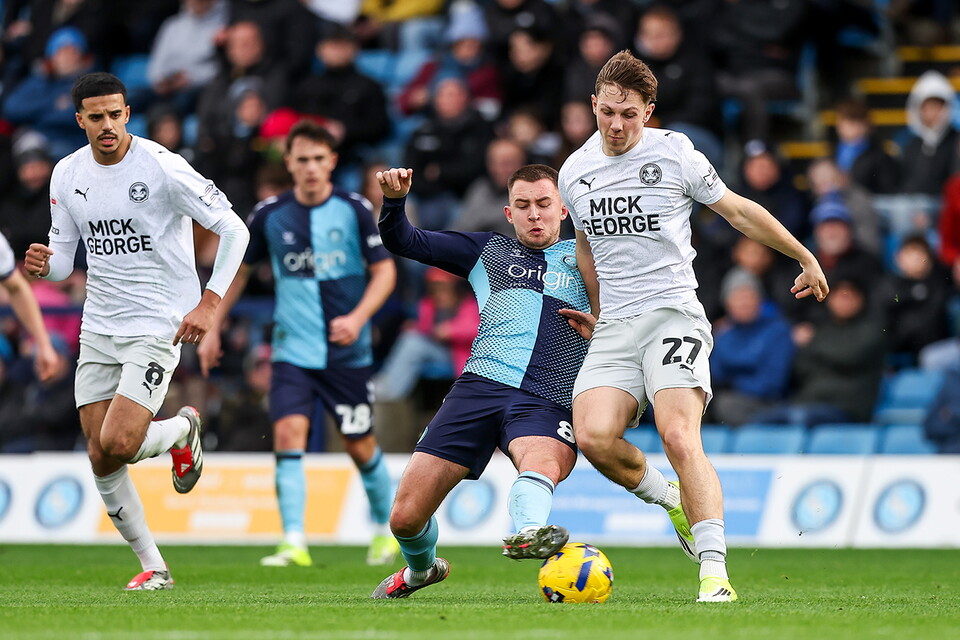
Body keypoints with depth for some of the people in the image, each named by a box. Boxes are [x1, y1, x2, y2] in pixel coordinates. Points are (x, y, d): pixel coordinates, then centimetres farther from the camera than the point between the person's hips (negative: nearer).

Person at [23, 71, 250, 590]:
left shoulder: (162, 167, -14)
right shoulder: (67, 175, 4)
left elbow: (233, 230, -10)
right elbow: (64, 261, 13)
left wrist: (208, 303, -16)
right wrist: (43, 265, -12)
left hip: (158, 327, -6)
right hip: (98, 329, 6)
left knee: (117, 445, -19)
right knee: (100, 460, 1)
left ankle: (183, 429, 14)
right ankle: (153, 567, 15)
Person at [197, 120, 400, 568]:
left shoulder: (354, 210, -5)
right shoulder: (270, 215, 0)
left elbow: (384, 270, -2)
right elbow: (240, 270, 13)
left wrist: (358, 317, -17)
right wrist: (213, 329, 11)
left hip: (348, 351, -1)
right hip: (292, 350, 1)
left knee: (360, 446, 7)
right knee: (288, 433, -17)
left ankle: (384, 529, 32)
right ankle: (294, 543, -18)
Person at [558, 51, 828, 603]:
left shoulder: (675, 152, -1)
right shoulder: (574, 172, 12)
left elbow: (740, 211, 11)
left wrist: (806, 258, 17)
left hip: (674, 315, -4)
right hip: (614, 330, 4)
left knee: (680, 438, -24)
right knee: (593, 436, -20)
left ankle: (716, 574, -27)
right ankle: (669, 499, 10)